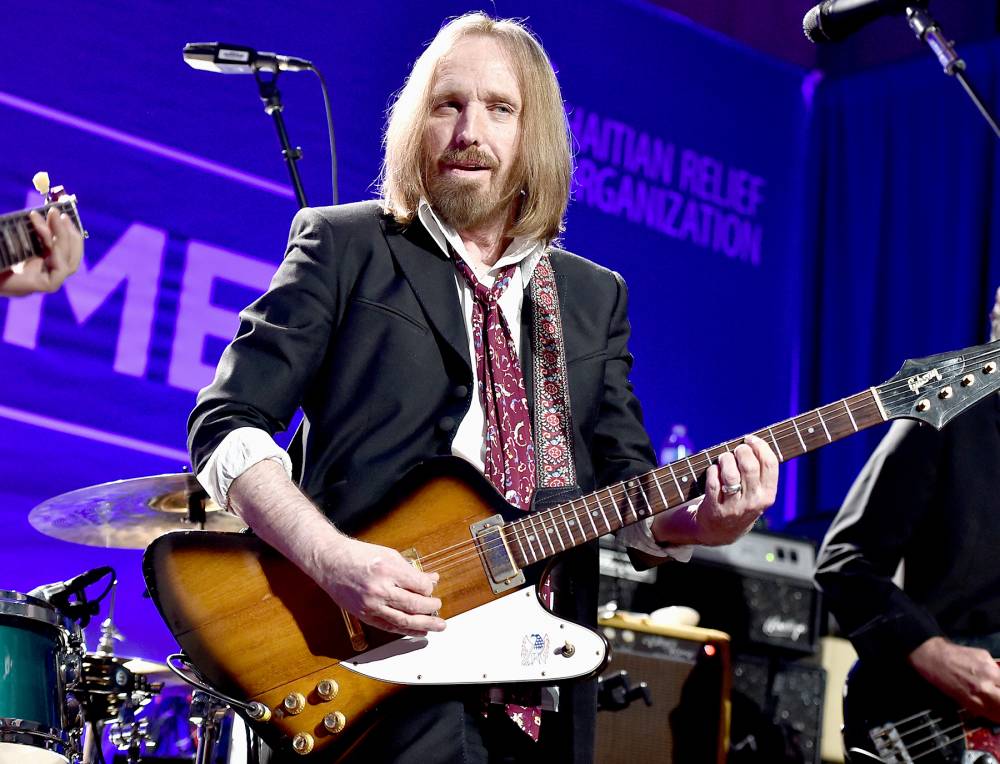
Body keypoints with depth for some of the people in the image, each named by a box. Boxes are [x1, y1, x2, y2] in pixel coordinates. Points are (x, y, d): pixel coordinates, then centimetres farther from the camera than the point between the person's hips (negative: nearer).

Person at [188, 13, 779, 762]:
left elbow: (626, 485, 12)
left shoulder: (595, 297, 16)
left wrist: (697, 521, -11)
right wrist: (333, 558, -21)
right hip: (377, 676, -4)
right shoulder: (343, 246, 2)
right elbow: (226, 425, -5)